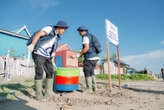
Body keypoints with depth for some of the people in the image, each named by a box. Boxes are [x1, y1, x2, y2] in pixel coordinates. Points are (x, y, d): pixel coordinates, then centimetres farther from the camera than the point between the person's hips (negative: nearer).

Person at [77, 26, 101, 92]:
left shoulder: (85, 37, -8)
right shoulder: (91, 36, 22)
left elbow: (86, 48, -20)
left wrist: (79, 54, -10)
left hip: (90, 58, -9)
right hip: (95, 57, 9)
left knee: (87, 73, 0)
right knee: (91, 72, 16)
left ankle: (88, 88, 6)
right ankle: (94, 88, 19)